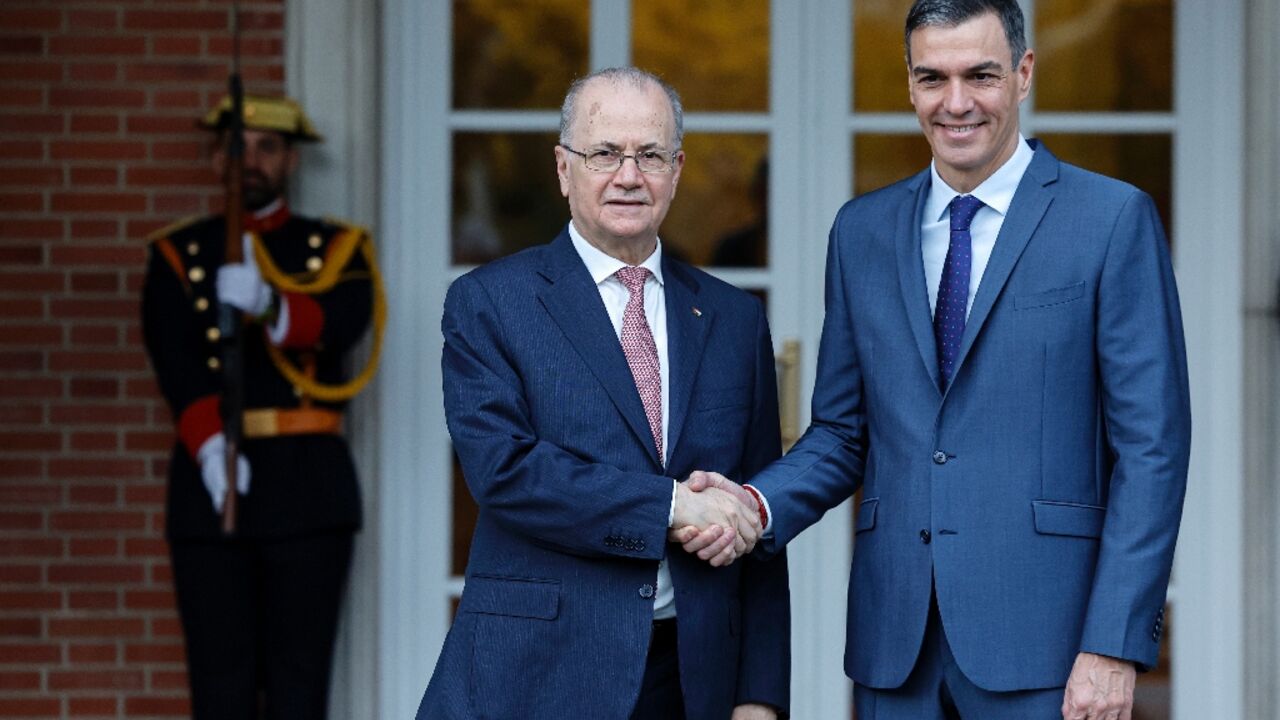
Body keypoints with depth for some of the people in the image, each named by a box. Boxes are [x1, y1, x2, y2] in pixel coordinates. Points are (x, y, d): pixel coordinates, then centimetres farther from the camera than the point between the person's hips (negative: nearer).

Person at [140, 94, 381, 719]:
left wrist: (268, 303, -34)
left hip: (307, 485, 0)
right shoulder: (178, 256, 11)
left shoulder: (336, 249, 10)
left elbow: (342, 324, -13)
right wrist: (210, 445, -24)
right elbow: (174, 360, -6)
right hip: (210, 478, 0)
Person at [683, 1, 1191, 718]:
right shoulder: (862, 230, 12)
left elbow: (1151, 447, -5)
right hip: (896, 645, 4)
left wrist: (1115, 647, -12)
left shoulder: (1114, 219, -2)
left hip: (1041, 642, -4)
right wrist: (757, 505, -5)